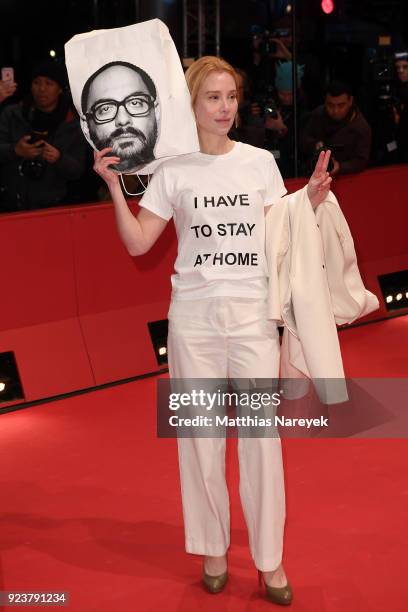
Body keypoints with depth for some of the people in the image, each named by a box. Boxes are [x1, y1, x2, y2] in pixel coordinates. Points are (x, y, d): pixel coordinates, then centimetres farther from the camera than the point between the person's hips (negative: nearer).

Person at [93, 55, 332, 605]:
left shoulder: (260, 162, 4)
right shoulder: (174, 171, 2)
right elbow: (137, 243, 1)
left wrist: (313, 201, -7)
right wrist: (114, 185, -7)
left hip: (253, 312, 0)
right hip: (194, 314, 0)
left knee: (262, 435, 0)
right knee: (201, 435, 7)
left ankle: (270, 560, 13)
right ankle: (213, 549, 22)